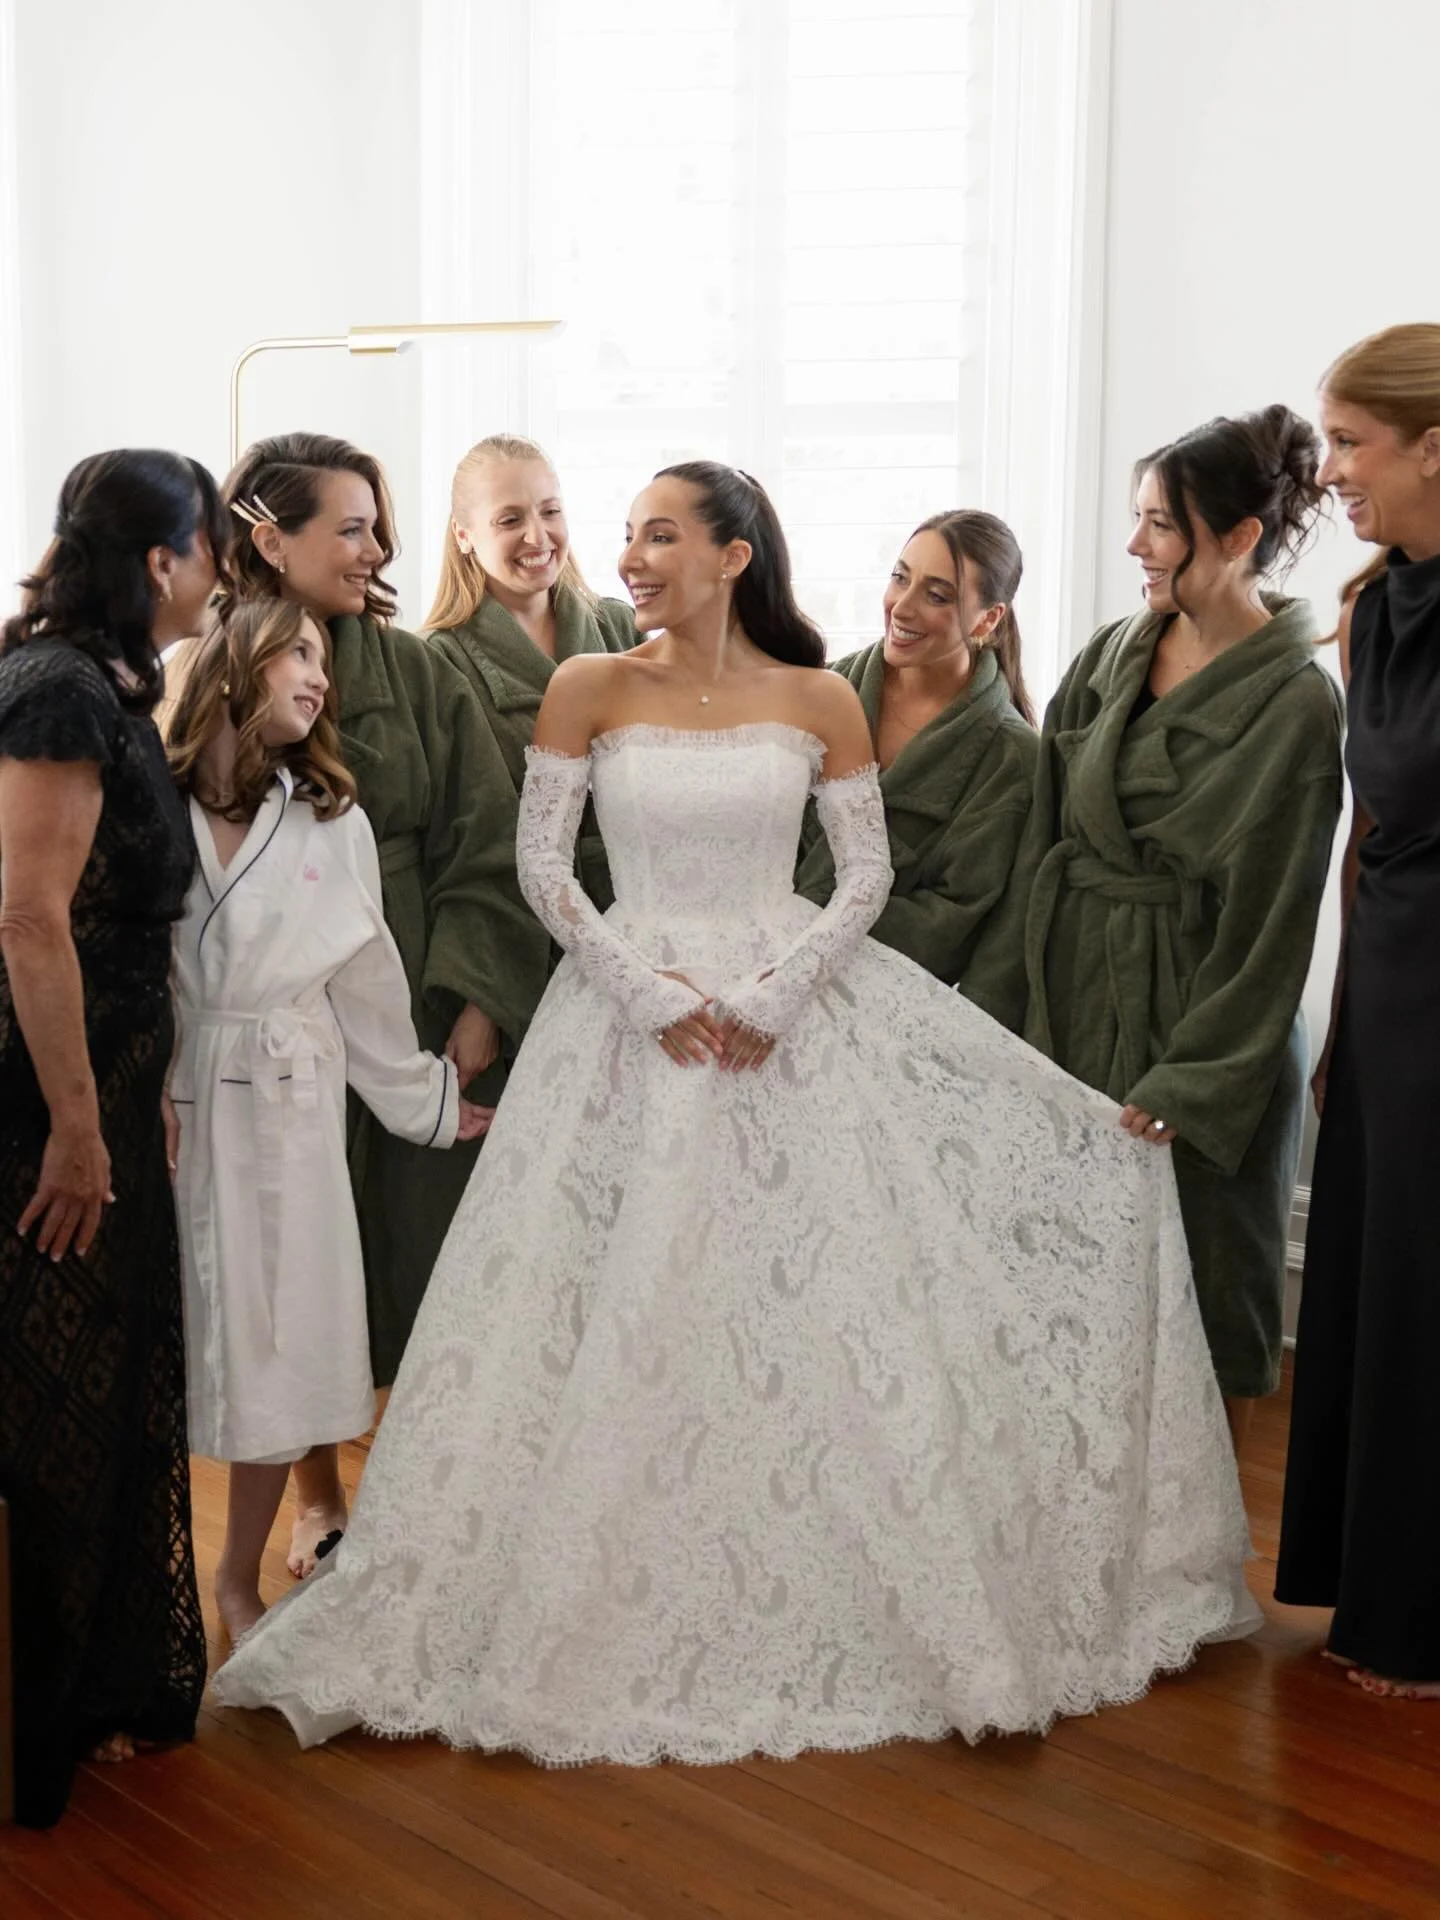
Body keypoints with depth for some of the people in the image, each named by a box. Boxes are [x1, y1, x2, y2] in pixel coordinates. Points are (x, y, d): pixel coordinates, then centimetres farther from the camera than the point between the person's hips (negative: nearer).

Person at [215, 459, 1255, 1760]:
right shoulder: (588, 690, 0)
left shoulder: (819, 703, 0)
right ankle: (626, 1616, 18)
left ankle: (835, 1614, 17)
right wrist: (650, 994, -10)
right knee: (624, 1323, 2)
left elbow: (867, 875, 1)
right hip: (631, 1010, 0)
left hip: (791, 1011, 0)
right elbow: (544, 869, -1)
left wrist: (774, 993, -11)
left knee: (829, 1307, 0)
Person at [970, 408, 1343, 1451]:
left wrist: (1194, 1082, -15)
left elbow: (1268, 916, -14)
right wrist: (1004, 1000, 6)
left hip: (1192, 1011, -6)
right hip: (1068, 993, 6)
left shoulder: (1293, 701, -13)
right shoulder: (1115, 655, 5)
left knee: (1196, 1266, 6)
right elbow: (1043, 841, 8)